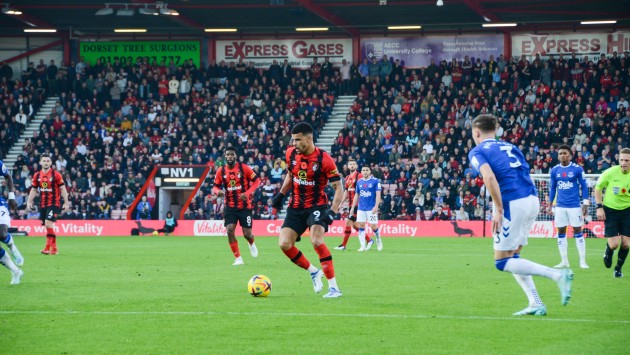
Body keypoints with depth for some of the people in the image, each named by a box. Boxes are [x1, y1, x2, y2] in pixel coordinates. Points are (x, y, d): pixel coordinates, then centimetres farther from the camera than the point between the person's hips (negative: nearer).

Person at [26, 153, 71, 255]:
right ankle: (54, 249, 17)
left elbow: (63, 189, -4)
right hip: (43, 204, 5)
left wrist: (66, 203, -7)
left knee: (48, 223, -18)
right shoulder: (37, 176, 5)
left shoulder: (56, 174, -7)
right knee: (48, 226, 8)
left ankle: (48, 248, -17)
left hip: (54, 203, -5)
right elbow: (33, 190, 14)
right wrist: (29, 202, 5)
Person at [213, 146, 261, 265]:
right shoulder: (221, 171, -1)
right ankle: (238, 258, -3)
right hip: (230, 206, 2)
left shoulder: (244, 168, -8)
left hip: (245, 206, -2)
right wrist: (218, 191, -15)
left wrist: (248, 193, -17)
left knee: (247, 234, -1)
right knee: (230, 230, -15)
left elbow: (256, 181, -2)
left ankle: (251, 244, 39)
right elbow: (215, 187, 9)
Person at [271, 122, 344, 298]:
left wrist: (333, 211, -26)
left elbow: (338, 188, -14)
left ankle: (334, 287, -21)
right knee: (284, 244, -7)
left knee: (317, 241, -26)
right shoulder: (291, 154, 0)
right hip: (296, 207, 6)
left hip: (316, 206, -6)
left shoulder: (324, 159, -17)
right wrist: (281, 194, 14)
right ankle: (313, 272, 17)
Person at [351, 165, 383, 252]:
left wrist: (376, 206, -18)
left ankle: (378, 240, 23)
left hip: (371, 208, -4)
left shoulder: (375, 181, -4)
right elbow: (356, 195, 16)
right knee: (361, 226, -2)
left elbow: (378, 194, -8)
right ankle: (363, 246, 2)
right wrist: (352, 208, 12)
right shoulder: (359, 182, 10)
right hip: (361, 208, 4)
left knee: (373, 226, -4)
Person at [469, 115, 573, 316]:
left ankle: (558, 275, -15)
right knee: (513, 257, 18)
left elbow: (489, 176, -16)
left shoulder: (477, 152, 3)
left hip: (513, 203, -7)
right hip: (533, 200, 7)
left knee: (502, 262, -1)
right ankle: (536, 304, 6)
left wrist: (499, 210, -16)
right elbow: (526, 175, 18)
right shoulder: (510, 147, 24)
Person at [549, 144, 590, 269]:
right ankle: (564, 261, 12)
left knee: (578, 232, -1)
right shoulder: (554, 170, 6)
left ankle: (582, 261, 4)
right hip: (560, 206, 3)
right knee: (561, 232, 4)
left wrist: (585, 204, -4)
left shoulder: (577, 169, -4)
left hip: (575, 206, -3)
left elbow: (584, 187, 0)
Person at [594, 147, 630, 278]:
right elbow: (598, 188, -2)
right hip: (610, 210, -2)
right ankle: (608, 252, 28)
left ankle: (618, 268, 22)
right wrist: (599, 207, -8)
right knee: (614, 244, -10)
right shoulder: (610, 172, -16)